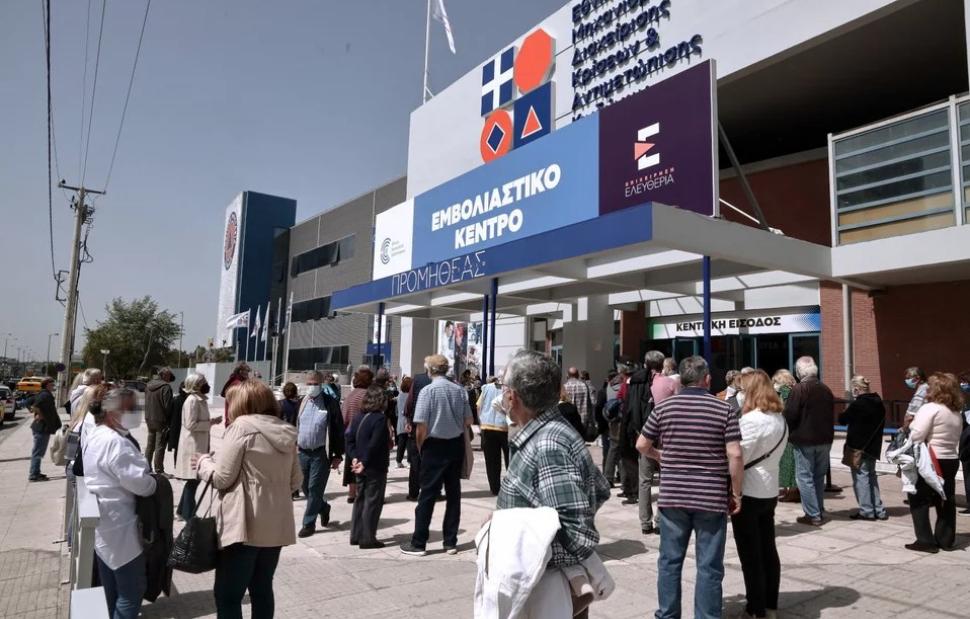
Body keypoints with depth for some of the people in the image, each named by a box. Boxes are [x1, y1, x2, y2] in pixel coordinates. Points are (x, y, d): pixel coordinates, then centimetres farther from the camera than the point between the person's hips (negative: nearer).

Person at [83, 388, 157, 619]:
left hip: (103, 527, 10)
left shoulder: (95, 435, 8)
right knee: (131, 592, 2)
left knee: (111, 591, 23)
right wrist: (155, 482, -6)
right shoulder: (115, 442, -25)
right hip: (120, 529, -10)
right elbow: (141, 483, -26)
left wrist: (145, 479, 9)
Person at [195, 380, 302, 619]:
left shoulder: (241, 426, -9)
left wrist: (203, 461, 9)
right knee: (262, 589, 18)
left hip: (246, 526, -7)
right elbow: (295, 481, 12)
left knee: (227, 594, 4)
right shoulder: (286, 431, 9)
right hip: (276, 526, 7)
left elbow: (222, 477, -9)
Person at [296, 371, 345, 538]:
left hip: (321, 454, -6)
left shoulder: (330, 403, -8)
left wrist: (338, 455, -9)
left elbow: (338, 430, -7)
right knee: (305, 488, 14)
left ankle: (309, 523, 9)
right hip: (302, 452, 6)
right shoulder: (302, 402, 8)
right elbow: (295, 426, 16)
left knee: (315, 489, -2)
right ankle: (323, 508, 38)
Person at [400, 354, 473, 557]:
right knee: (453, 493, 12)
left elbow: (421, 426, -15)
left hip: (435, 446, -4)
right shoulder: (459, 390, 0)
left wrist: (420, 446, 1)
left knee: (428, 494, 4)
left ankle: (418, 543, 11)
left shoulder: (428, 391, -13)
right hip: (456, 445, 4)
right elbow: (468, 421, 5)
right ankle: (451, 542, 19)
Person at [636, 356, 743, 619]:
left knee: (670, 561, 13)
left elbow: (642, 445, 6)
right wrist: (736, 493, 1)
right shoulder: (724, 409, -4)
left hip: (672, 496, 2)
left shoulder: (664, 407, 1)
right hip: (712, 498, -2)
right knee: (709, 567, 7)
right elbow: (734, 455, -9)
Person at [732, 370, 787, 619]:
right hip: (769, 491, 8)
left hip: (748, 493, -8)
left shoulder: (751, 420, -19)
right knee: (768, 550, 16)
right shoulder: (780, 420, 7)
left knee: (750, 555, 3)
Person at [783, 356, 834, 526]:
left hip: (804, 440, -7)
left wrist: (790, 434, 1)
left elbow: (790, 415, -16)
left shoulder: (798, 389, -15)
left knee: (805, 478, 1)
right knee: (819, 477, 16)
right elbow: (830, 414, 14)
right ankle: (820, 512, 22)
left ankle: (813, 515, 0)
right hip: (825, 439, 7)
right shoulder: (826, 390, 7)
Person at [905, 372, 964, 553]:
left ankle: (925, 541, 1)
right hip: (951, 460, 8)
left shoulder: (930, 408, -15)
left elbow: (916, 436, -20)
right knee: (946, 501, 13)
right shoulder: (956, 413, 12)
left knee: (919, 500, 1)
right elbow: (954, 439, 13)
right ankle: (945, 539, 19)